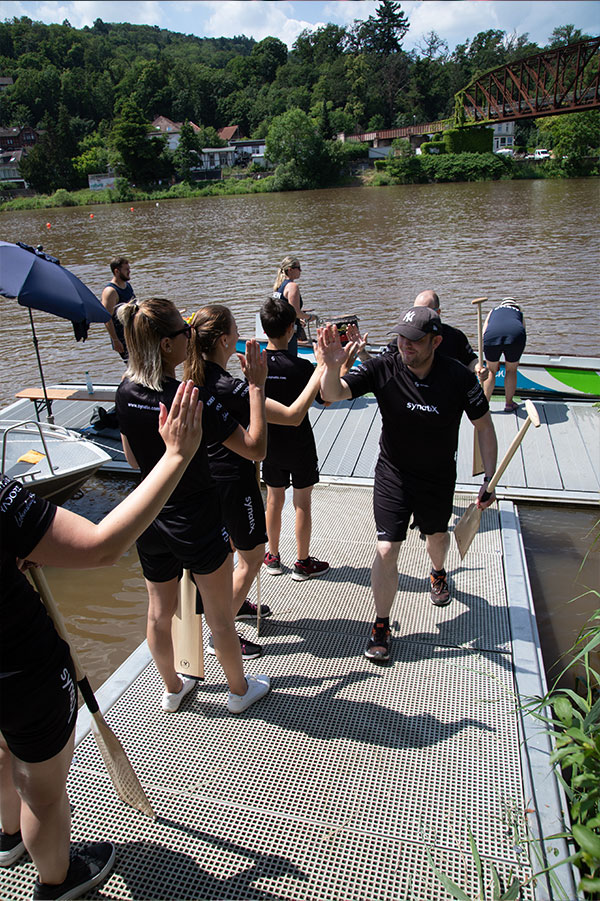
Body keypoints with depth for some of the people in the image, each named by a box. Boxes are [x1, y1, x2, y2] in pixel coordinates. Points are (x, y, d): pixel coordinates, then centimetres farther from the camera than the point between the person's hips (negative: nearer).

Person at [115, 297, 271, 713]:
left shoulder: (126, 393, -5)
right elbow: (256, 447, -23)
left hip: (149, 520, 6)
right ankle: (240, 689, 36)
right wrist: (257, 386, -18)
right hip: (196, 521, -6)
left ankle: (173, 688, 44)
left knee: (160, 611, 22)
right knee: (220, 616, 15)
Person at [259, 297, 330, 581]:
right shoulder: (301, 367, -22)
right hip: (299, 446, -4)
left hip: (269, 444, 4)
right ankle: (303, 563, 21)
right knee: (302, 503, 9)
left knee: (274, 499, 17)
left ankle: (273, 557, 30)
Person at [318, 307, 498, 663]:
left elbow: (484, 426, -6)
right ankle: (381, 626, 12)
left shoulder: (459, 378, -19)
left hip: (439, 477, 2)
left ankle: (438, 573, 63)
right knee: (386, 550, -8)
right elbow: (333, 394, -27)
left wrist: (490, 478, -8)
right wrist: (332, 365, -49)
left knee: (438, 534, 26)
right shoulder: (383, 369, -21)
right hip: (393, 476, -1)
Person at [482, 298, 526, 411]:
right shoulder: (519, 314, 36)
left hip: (492, 335, 0)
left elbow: (484, 334, 25)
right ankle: (508, 403, 29)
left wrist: (494, 361, 28)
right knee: (511, 371, 20)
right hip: (515, 334, 0)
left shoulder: (493, 311, 36)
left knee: (491, 371, 20)